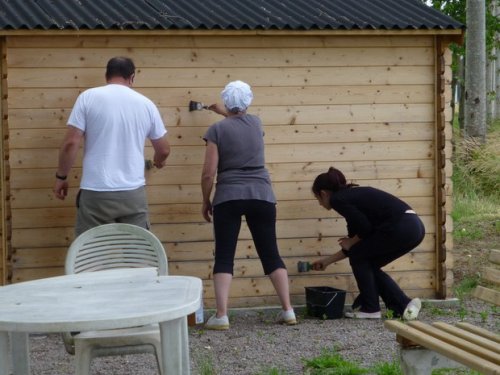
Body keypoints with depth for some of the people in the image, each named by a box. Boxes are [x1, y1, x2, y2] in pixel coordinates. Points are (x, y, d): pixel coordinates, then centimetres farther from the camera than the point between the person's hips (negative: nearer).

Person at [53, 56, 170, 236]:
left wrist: (61, 177, 7)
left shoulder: (88, 97, -2)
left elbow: (70, 143, -7)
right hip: (133, 193, 2)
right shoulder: (146, 104, 6)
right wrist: (158, 160, 39)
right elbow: (164, 150, 16)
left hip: (96, 193, -2)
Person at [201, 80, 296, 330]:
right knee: (271, 254, 9)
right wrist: (223, 113, 54)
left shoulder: (217, 129, -3)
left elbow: (209, 173, -6)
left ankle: (221, 316, -9)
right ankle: (288, 310, 7)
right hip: (262, 196, 4)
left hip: (229, 198, -3)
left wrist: (206, 201, 7)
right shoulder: (256, 123, 10)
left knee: (224, 256, -1)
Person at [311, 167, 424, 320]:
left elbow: (365, 227, -10)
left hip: (401, 228, -9)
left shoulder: (338, 199, 0)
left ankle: (370, 309, 15)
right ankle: (403, 305, 12)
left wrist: (350, 243, 10)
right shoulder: (352, 195, 27)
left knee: (359, 258, 10)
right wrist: (327, 261, 40)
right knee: (367, 263, 19)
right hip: (414, 226, 9)